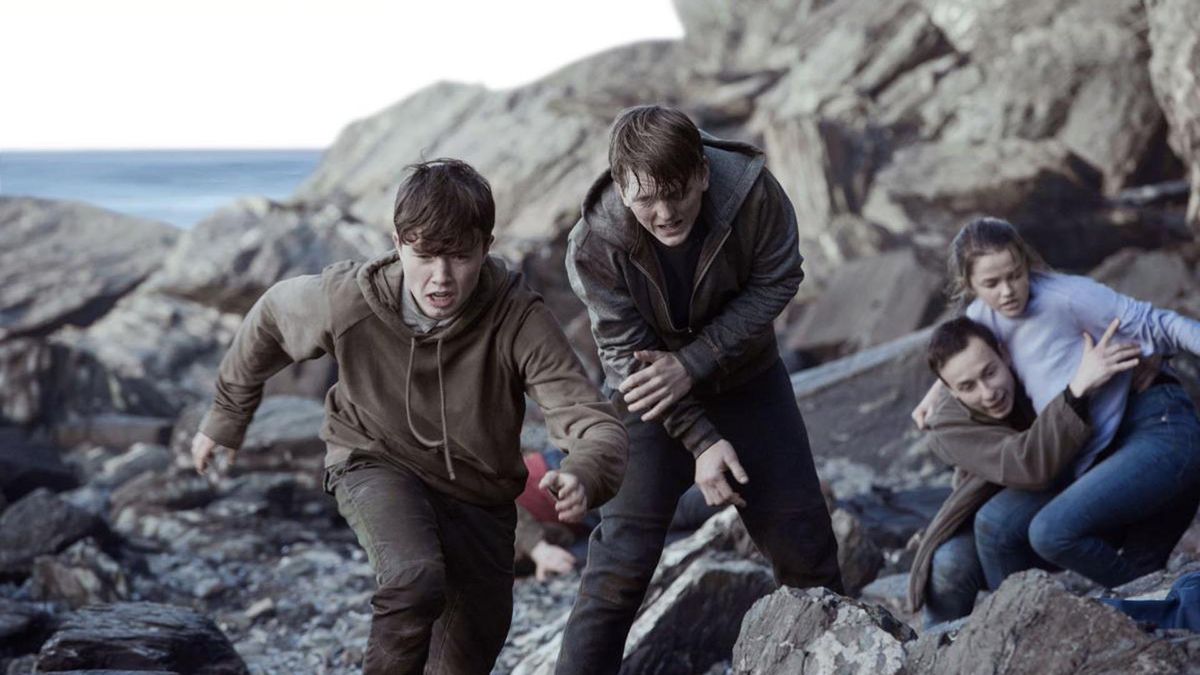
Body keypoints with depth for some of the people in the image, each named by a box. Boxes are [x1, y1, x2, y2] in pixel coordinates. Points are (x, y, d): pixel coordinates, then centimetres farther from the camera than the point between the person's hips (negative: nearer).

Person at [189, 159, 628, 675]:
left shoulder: (518, 321, -28)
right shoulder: (347, 299, -24)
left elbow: (599, 426, -34)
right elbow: (272, 316, -1)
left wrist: (582, 478, -58)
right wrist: (226, 417, 11)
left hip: (479, 497, 2)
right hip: (376, 464, -1)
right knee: (416, 580, -34)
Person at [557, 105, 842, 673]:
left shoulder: (753, 192, -28)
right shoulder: (594, 246, -28)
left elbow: (774, 285, -17)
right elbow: (627, 354, -21)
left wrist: (692, 365, -26)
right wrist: (701, 440, -25)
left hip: (748, 378, 2)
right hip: (652, 398, -2)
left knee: (802, 536, 9)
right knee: (622, 557, -9)